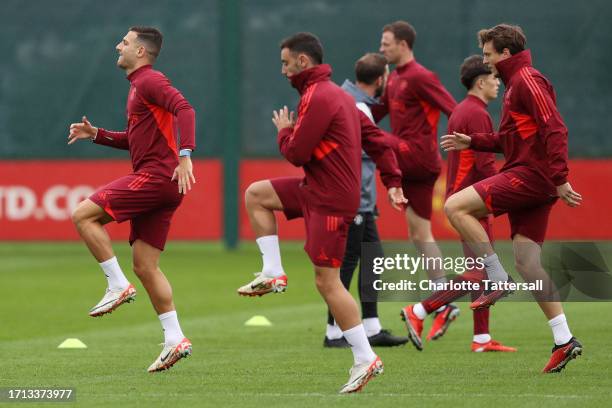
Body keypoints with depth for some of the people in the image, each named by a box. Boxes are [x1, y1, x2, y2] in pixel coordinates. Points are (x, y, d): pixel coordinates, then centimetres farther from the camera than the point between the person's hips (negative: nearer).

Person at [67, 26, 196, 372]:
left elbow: (184, 109, -22)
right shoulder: (139, 86, 24)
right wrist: (96, 134, 21)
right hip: (155, 182, 10)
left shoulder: (149, 80, -7)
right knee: (144, 266, 6)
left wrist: (185, 155, -33)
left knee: (84, 215, -12)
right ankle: (174, 339, 4)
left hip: (157, 174, -10)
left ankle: (118, 285, -10)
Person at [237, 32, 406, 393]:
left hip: (330, 199, -10)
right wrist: (393, 182, 12)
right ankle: (273, 274, 11)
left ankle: (365, 359, -7)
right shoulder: (337, 94, 15)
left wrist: (285, 130, 3)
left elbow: (295, 153, -18)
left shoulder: (317, 97, -17)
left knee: (327, 281, -8)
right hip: (317, 189, 10)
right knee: (256, 195, 15)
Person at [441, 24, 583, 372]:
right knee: (527, 260, 5)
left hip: (530, 175, -10)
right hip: (533, 184, 10)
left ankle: (497, 279, -9)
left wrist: (559, 177, -26)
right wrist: (472, 142, 22)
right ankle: (564, 340, 1)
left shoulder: (527, 80, -9)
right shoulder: (516, 83, 22)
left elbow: (554, 129, -19)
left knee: (456, 207, -13)